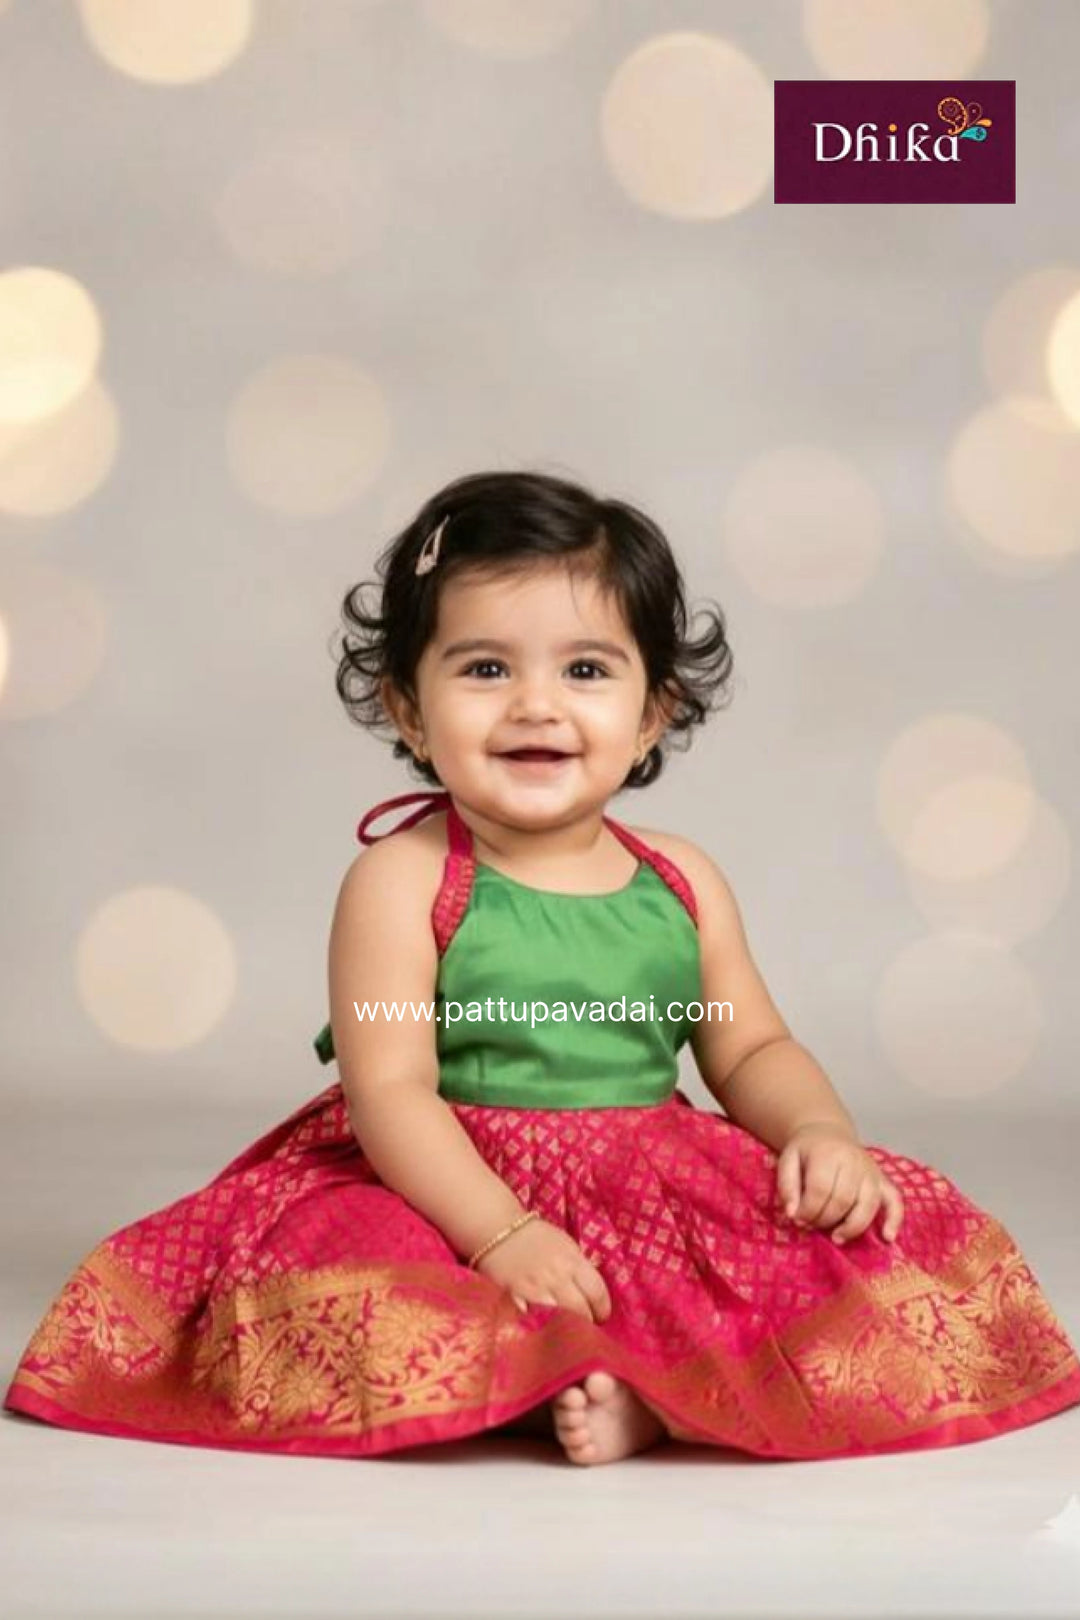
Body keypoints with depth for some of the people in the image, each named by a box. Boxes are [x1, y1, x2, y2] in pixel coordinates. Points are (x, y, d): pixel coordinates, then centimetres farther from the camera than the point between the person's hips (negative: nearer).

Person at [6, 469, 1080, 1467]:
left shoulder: (681, 882, 5)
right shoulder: (403, 881, -9)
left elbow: (752, 1052, 13)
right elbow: (390, 1091, -14)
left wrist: (817, 1129, -9)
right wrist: (502, 1232, -26)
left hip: (661, 1198, 4)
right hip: (450, 1196, -4)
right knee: (347, 1287, -33)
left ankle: (644, 1395, -26)